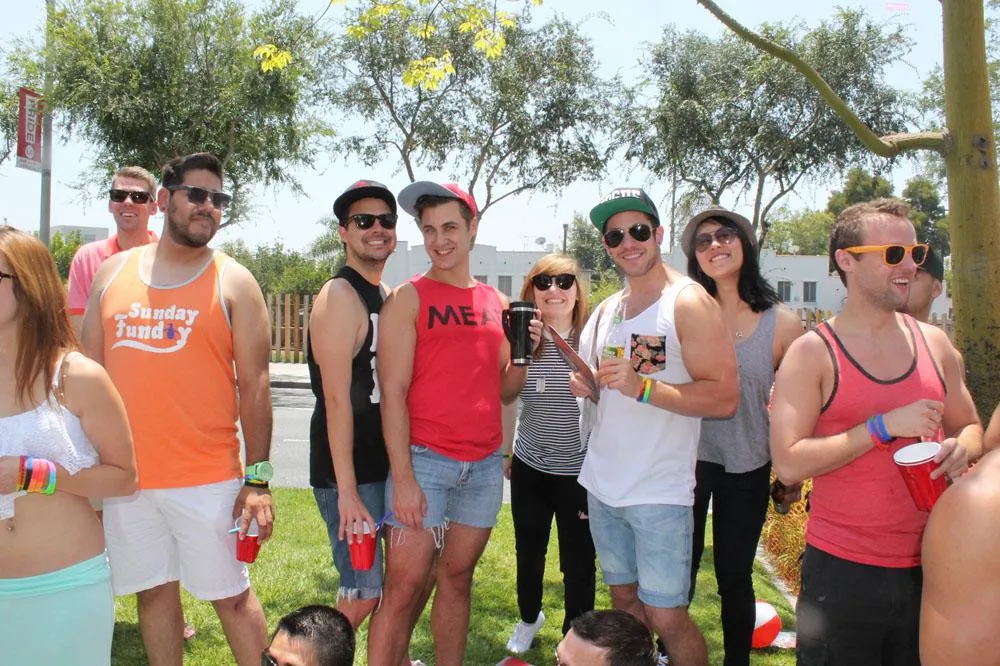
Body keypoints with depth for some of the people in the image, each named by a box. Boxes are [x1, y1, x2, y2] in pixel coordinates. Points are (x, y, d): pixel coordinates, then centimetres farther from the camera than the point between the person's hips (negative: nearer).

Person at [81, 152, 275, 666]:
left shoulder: (233, 283, -2)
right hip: (124, 476, 4)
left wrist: (258, 479, -9)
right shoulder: (112, 273, 8)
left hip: (208, 480, -3)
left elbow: (254, 386, -5)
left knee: (232, 596, 5)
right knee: (155, 591, 15)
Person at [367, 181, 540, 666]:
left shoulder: (496, 302, 11)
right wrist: (402, 477, -15)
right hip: (424, 461, -4)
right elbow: (392, 393, -9)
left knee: (457, 579, 14)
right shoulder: (408, 298, -3)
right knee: (404, 589, -3)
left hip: (485, 465, 5)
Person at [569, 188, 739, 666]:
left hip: (659, 492, -7)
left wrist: (642, 387, -26)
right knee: (624, 601, 16)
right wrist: (583, 384, -1)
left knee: (666, 618, -3)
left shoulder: (688, 302, -10)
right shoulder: (606, 310, 11)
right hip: (603, 484, 7)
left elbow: (724, 398, -16)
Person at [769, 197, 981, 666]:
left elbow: (969, 428, 18)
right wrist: (885, 426, -20)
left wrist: (962, 449, -5)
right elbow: (788, 464, -17)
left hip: (929, 567, 4)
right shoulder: (812, 353, -9)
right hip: (842, 572, -4)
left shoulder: (934, 344, 6)